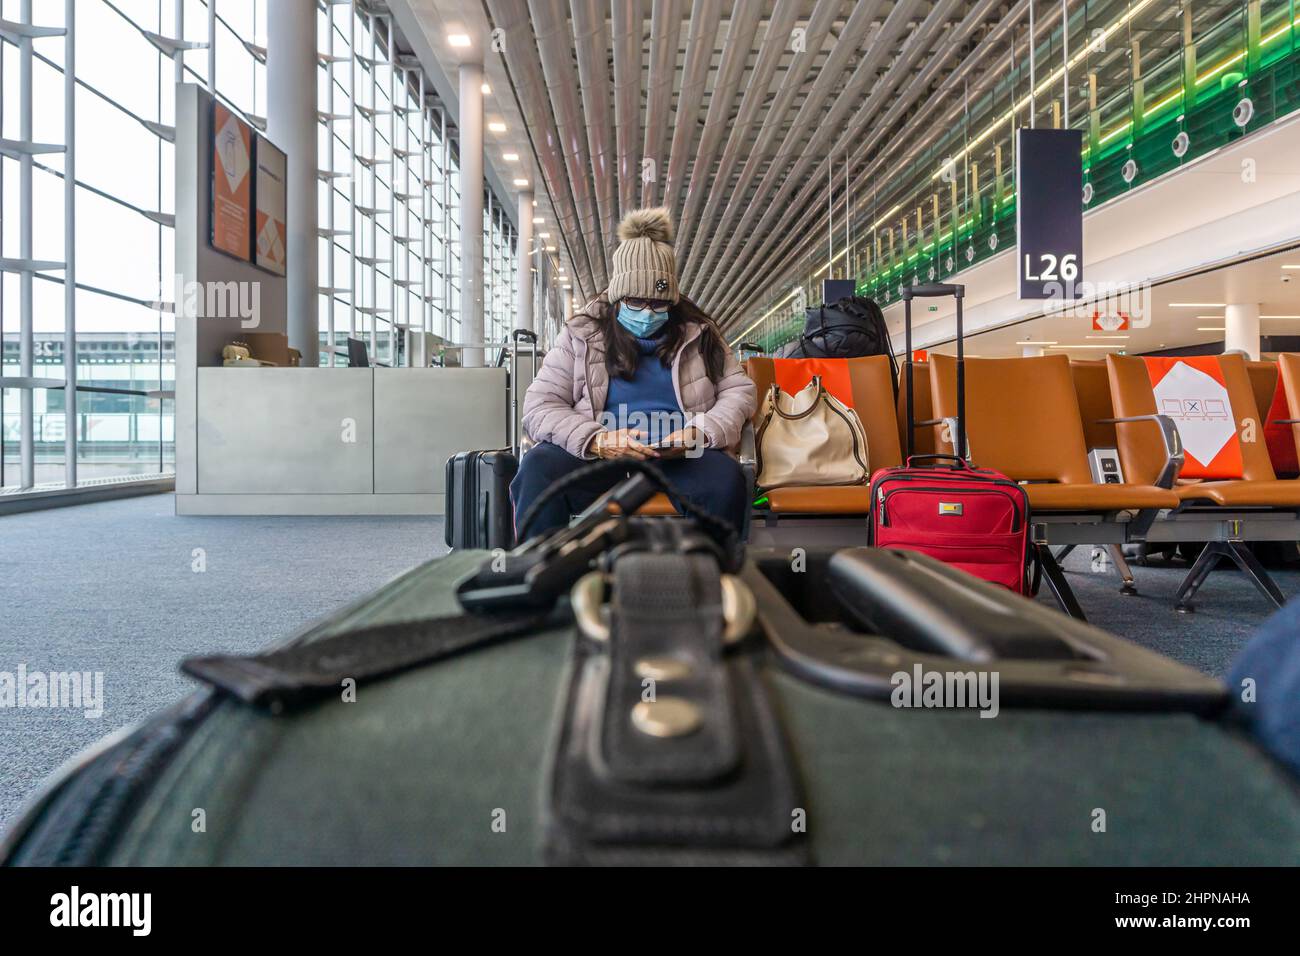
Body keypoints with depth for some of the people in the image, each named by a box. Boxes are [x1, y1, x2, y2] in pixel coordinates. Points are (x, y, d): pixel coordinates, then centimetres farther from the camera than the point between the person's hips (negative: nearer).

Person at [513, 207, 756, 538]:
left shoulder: (697, 333, 15)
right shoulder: (580, 334, 9)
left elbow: (738, 390, 12)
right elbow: (539, 407, 2)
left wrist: (703, 432, -11)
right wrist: (597, 440, -19)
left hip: (679, 457, 1)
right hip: (597, 454, 0)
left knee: (726, 476, -33)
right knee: (538, 468, -31)